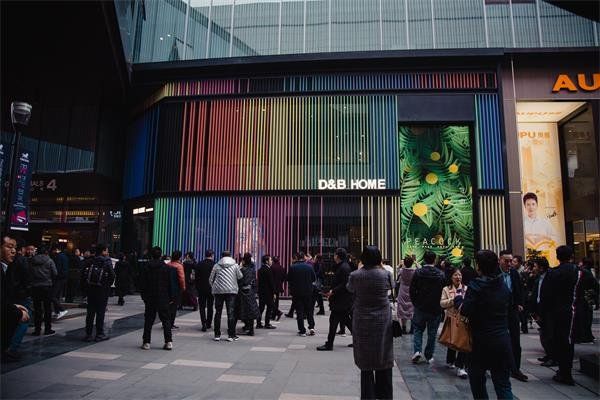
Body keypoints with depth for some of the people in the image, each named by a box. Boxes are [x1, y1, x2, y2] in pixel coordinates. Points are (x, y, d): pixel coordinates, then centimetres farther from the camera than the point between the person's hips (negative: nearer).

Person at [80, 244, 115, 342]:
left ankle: (88, 334, 16)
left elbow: (83, 273, 1)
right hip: (102, 290, -4)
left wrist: (84, 287, 8)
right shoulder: (107, 261, -8)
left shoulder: (91, 261, 4)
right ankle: (99, 334, 8)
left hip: (90, 289, 4)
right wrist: (109, 284, 1)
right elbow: (112, 275, -16)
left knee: (90, 312, 11)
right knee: (100, 312, 3)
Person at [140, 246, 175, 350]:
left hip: (149, 299, 1)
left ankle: (146, 342, 10)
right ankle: (168, 342, 1)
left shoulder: (146, 268, 0)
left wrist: (144, 297, 10)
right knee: (166, 320, 5)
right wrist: (171, 298, 5)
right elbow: (170, 284, -1)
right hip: (163, 299, -1)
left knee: (148, 320, 9)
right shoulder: (167, 268, -2)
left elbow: (142, 284, 2)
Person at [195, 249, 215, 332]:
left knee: (202, 307, 5)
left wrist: (197, 288, 9)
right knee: (210, 306, 13)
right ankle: (208, 323, 19)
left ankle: (204, 324, -7)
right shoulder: (214, 265, -9)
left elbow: (196, 277, 1)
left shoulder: (199, 265, -1)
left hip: (201, 289, 1)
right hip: (211, 288, -1)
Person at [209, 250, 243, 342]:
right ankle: (231, 335, 1)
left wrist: (214, 287, 24)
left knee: (218, 313, 9)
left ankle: (217, 335, 11)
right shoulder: (235, 265, 3)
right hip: (231, 291, -1)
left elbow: (210, 279, 8)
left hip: (218, 291, 1)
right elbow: (240, 277, 7)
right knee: (231, 313, 2)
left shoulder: (216, 266, 6)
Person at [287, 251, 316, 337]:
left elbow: (289, 279, -3)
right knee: (309, 310, 16)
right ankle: (311, 327, 5)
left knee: (299, 311, 5)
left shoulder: (292, 267, -9)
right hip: (308, 292, 2)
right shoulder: (309, 266, -4)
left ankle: (302, 331, 6)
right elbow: (314, 278, 4)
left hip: (296, 292, -2)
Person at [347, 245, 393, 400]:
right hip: (383, 322, 0)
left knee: (366, 363, 12)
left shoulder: (355, 275, -11)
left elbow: (349, 289, 10)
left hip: (362, 322, 0)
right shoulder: (385, 274, -10)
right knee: (383, 361, 14)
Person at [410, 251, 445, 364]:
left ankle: (417, 350, -2)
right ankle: (429, 356, 17)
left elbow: (412, 290, -6)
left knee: (418, 329, 15)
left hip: (420, 307, -1)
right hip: (435, 308, 1)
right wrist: (440, 304, 11)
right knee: (432, 332, 12)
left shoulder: (418, 273, -9)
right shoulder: (440, 274, -6)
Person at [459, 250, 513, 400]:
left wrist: (457, 299, -2)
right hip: (503, 341, 5)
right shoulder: (504, 286, 5)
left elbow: (465, 311, -20)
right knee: (503, 384, 8)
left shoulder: (477, 285, -14)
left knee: (476, 379, 16)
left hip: (482, 342, -5)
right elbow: (507, 307, 15)